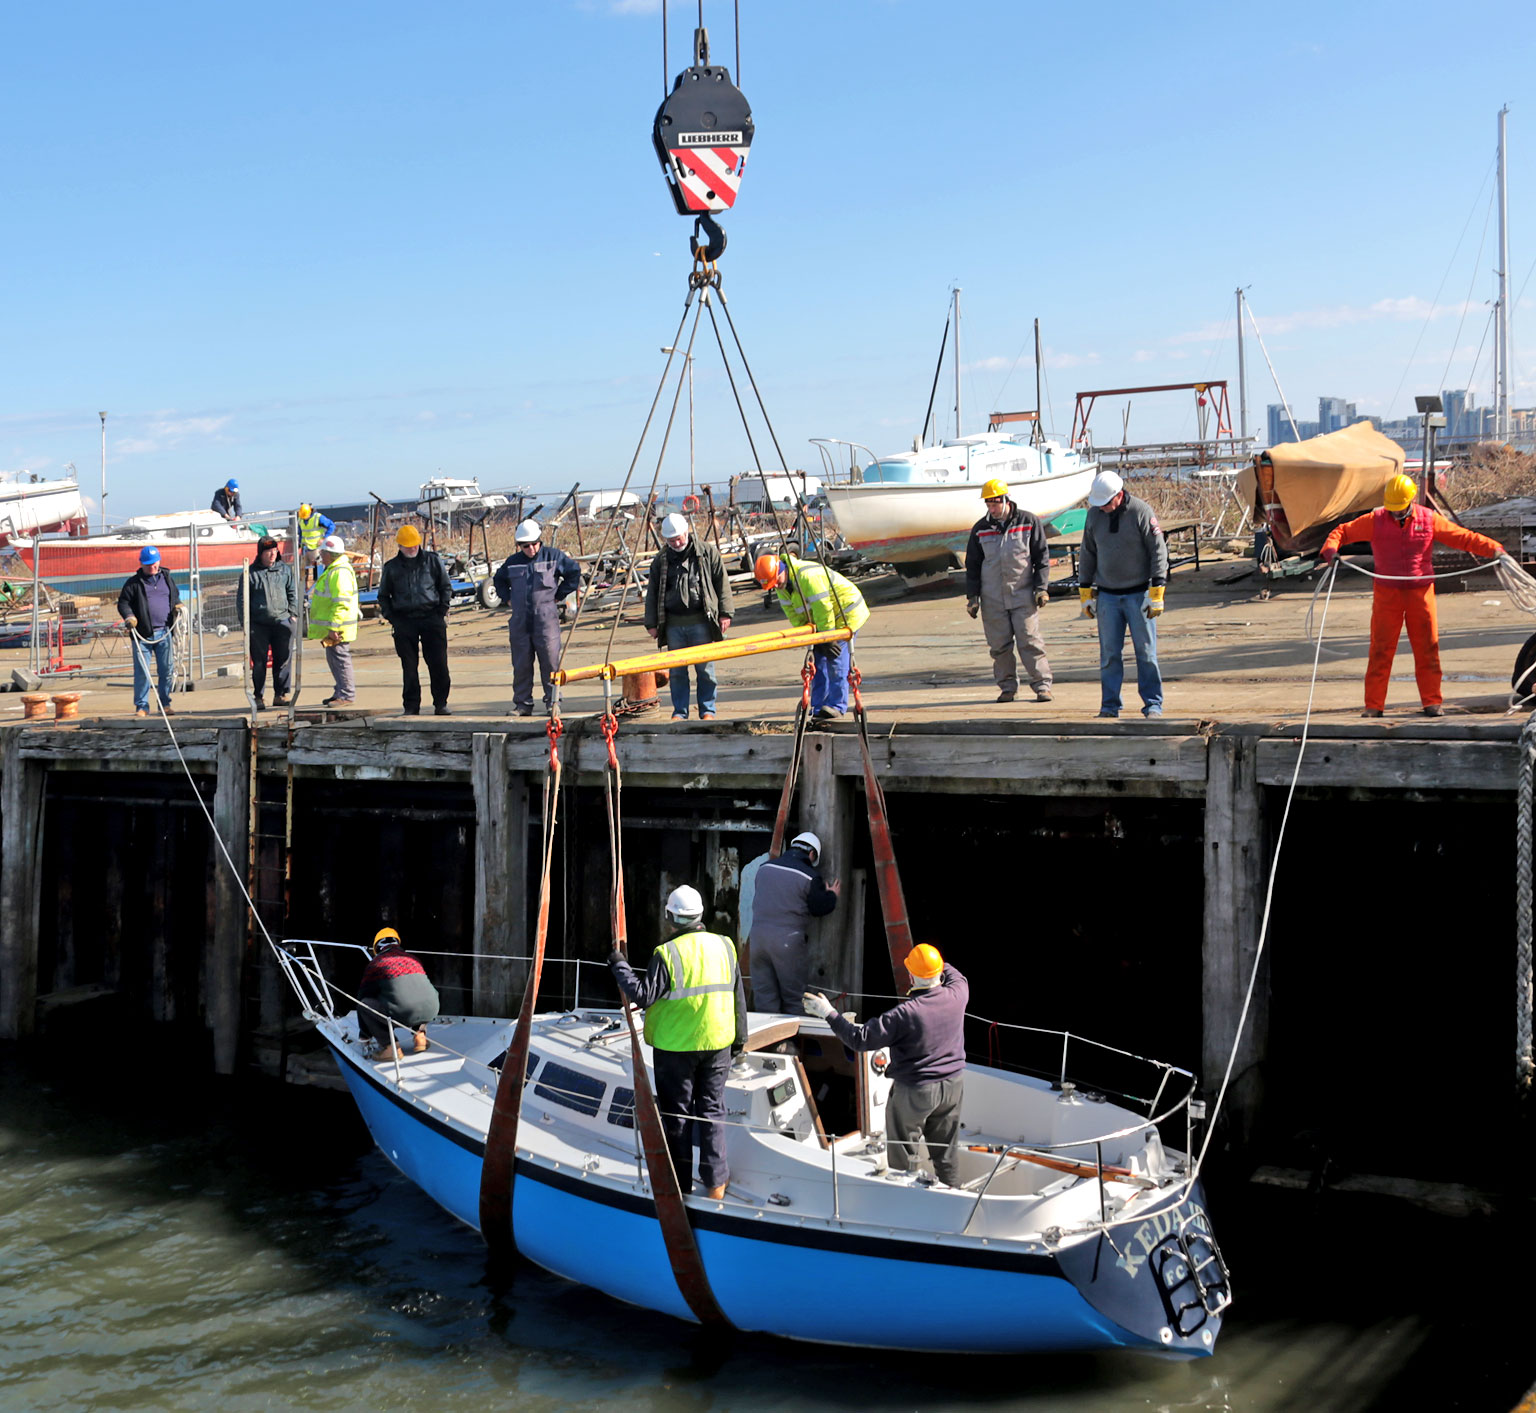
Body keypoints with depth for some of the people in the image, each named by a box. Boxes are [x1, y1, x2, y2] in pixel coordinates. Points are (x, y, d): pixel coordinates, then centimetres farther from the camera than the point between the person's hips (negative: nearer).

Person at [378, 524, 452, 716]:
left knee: (438, 664, -5)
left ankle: (440, 704, 4)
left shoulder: (433, 561, 9)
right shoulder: (391, 568, 12)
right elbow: (383, 596, 19)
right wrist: (390, 617, 6)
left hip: (431, 618, -1)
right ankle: (411, 706, 7)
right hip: (404, 621, 1)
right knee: (409, 667, 1)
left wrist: (442, 611, 4)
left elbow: (446, 587, 15)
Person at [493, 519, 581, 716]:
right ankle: (522, 704, 11)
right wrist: (507, 598, 15)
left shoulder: (553, 556, 1)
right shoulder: (513, 562, 11)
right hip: (520, 622, 3)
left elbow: (574, 572, 8)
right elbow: (499, 580, 29)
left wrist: (558, 595, 5)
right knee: (521, 665, 5)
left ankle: (552, 702, 3)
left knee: (550, 662, -5)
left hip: (546, 620, -3)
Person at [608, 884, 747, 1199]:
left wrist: (619, 966, -3)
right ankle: (716, 1182, 13)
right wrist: (739, 1038, 18)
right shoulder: (724, 946, 1)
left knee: (676, 1114, 8)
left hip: (676, 1046, -4)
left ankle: (680, 1184, 16)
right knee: (712, 1109, 13)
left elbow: (643, 996, -14)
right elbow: (738, 997, 7)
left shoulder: (667, 953, -15)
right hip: (717, 1043, 4)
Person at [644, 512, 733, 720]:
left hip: (700, 621, -2)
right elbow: (652, 592, 13)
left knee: (704, 668, 0)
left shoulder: (707, 552, 3)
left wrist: (725, 612, 1)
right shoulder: (661, 560, 9)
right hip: (673, 623, 2)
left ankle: (707, 711, 9)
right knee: (676, 671, 4)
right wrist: (651, 623, 8)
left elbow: (721, 582, 6)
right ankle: (679, 712, 12)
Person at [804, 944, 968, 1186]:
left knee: (906, 1155, 14)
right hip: (953, 1084, 6)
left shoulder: (905, 1014, -28)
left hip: (915, 1092, -5)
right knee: (946, 1150, 22)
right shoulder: (957, 994, -13)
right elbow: (958, 978, 15)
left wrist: (829, 1013, -17)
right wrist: (935, 963, 29)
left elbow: (860, 1039, -23)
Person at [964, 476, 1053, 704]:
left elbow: (1042, 558, 4)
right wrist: (972, 596, 6)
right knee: (999, 645, 3)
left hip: (1023, 596, -2)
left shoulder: (1029, 522, 1)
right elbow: (972, 565, 12)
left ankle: (1042, 685, 2)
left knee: (1030, 641, -5)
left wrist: (1041, 588, -2)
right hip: (992, 598, 2)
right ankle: (1007, 686, 14)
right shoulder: (980, 529, 7)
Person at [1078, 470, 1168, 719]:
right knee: (1109, 654, 2)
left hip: (1139, 594, -3)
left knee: (1146, 652, -1)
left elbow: (1158, 551, -7)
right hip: (1107, 596, 3)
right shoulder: (1094, 514, 5)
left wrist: (1156, 594, -11)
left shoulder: (1141, 512, -8)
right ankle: (1109, 706, 9)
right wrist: (1085, 593, 11)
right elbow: (1087, 554, 14)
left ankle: (1153, 704, 6)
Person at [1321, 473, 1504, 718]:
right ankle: (1374, 704, 4)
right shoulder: (1375, 520, -1)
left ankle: (1432, 701, 13)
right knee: (1381, 649, -1)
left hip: (1420, 591, 1)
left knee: (1427, 647, 3)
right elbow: (1342, 531, 4)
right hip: (1387, 593, -1)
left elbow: (1463, 537, 5)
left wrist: (1493, 549, -4)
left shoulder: (1429, 519, 1)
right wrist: (1331, 550, -16)